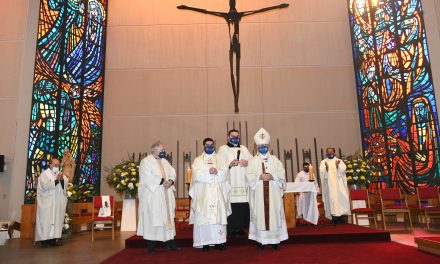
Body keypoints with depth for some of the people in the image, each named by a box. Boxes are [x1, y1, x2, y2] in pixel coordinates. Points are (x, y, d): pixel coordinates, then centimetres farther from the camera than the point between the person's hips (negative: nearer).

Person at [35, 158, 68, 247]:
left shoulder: (60, 174, 13)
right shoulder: (44, 174, -4)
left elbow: (66, 185, 6)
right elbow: (45, 186, -18)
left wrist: (62, 179, -13)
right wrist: (56, 180, -21)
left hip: (58, 203, 5)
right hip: (47, 203, -5)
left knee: (57, 219, 4)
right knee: (46, 220, -5)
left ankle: (54, 238, 9)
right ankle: (44, 239, -1)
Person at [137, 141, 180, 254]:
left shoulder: (164, 161, 16)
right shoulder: (146, 161, -5)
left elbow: (172, 172, 10)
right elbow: (147, 177, -17)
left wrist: (170, 181, -11)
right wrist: (162, 181, -19)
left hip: (165, 195, 7)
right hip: (152, 195, -6)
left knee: (167, 217, 7)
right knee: (152, 218, -3)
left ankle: (169, 242, 13)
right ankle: (151, 246, 5)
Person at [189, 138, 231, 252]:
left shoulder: (220, 158, 15)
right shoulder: (198, 160, 11)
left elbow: (225, 173, 2)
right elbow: (197, 174, -5)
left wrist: (217, 172, -16)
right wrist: (209, 172, -16)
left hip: (218, 193, 1)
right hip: (203, 193, -1)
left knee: (219, 215, -4)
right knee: (204, 216, -5)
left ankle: (219, 241, 2)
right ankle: (205, 242, -1)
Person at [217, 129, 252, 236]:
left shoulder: (244, 149, 22)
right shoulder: (223, 149, 9)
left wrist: (247, 163, -5)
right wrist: (230, 164, -17)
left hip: (243, 184, 4)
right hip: (229, 183, -4)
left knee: (243, 206, -3)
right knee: (231, 206, -10)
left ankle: (240, 227, 7)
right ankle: (230, 228, -2)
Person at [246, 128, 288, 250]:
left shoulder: (275, 159, 10)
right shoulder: (253, 161, 7)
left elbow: (281, 174, 2)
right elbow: (249, 176, -3)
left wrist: (271, 176, -15)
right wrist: (260, 177, -17)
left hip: (273, 193, 1)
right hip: (258, 194, -1)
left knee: (274, 213, 1)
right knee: (260, 214, -1)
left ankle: (275, 239, 10)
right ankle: (261, 240, 8)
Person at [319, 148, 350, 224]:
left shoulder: (339, 160, 13)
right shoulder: (323, 162, 10)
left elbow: (344, 168, -4)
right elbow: (322, 171, -5)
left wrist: (338, 166, -23)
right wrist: (326, 168, -24)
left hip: (339, 183, 1)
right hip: (329, 184, -1)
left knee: (341, 197, -6)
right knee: (331, 198, -4)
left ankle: (342, 215, -1)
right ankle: (334, 217, -2)